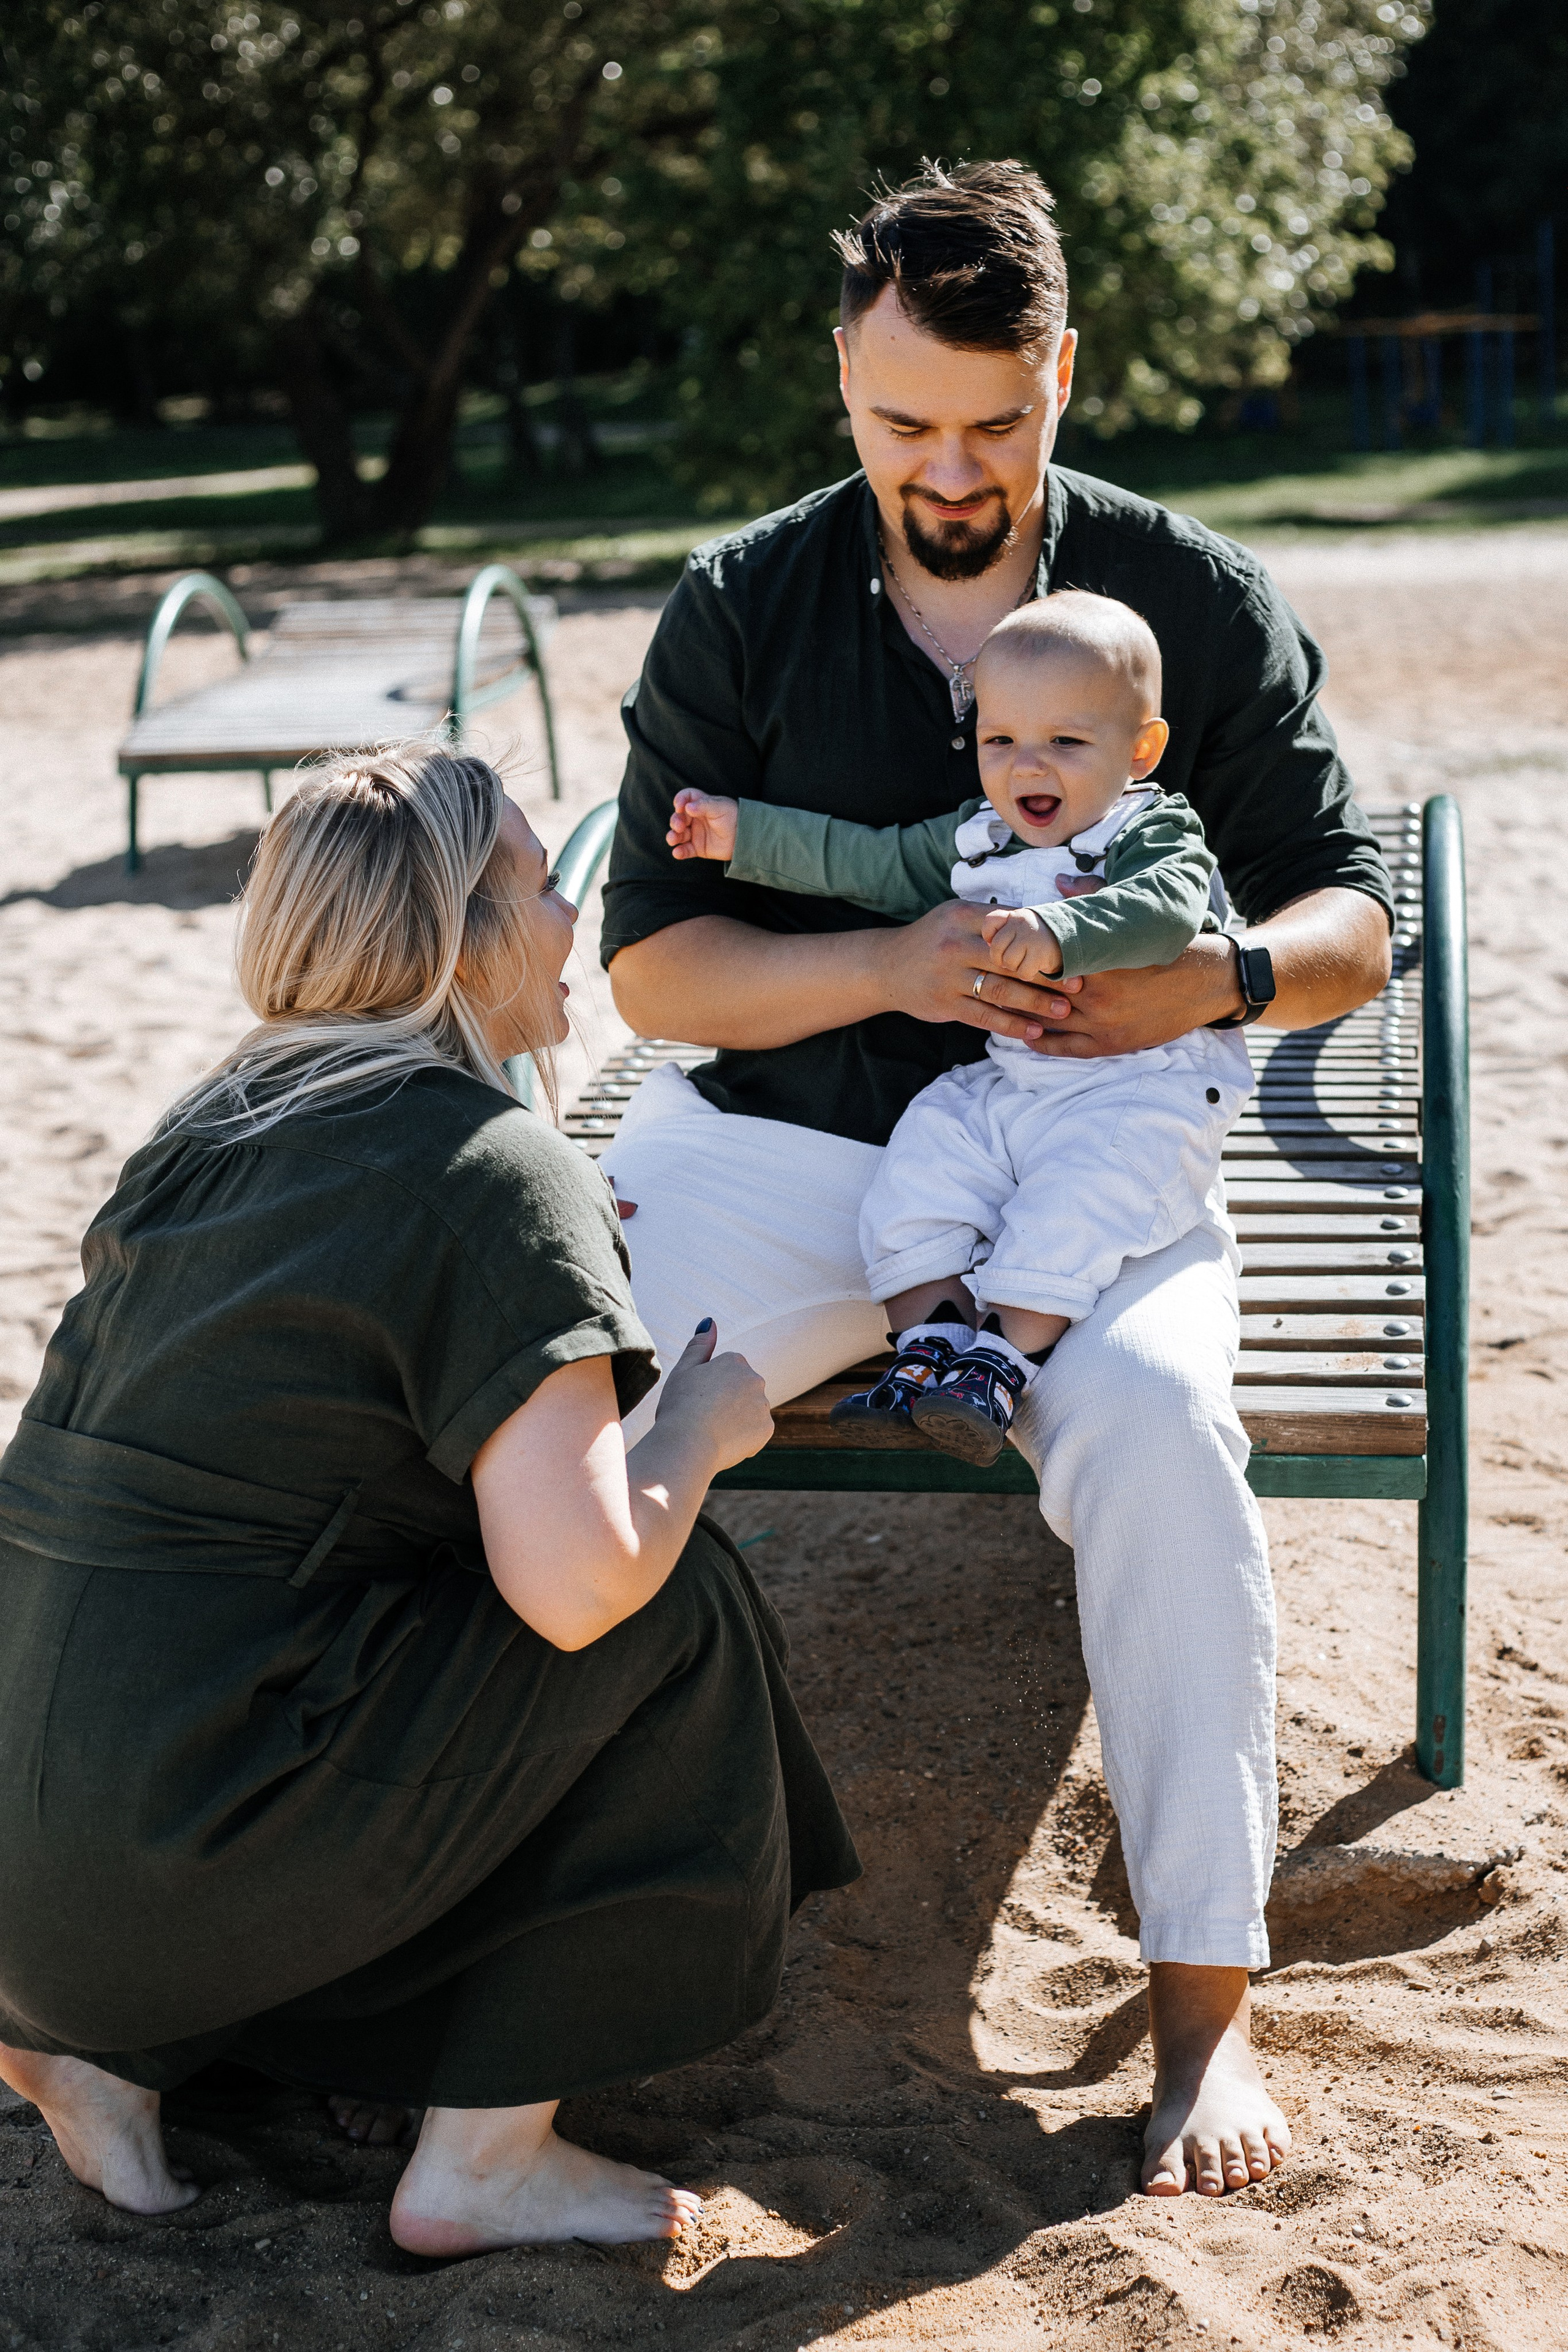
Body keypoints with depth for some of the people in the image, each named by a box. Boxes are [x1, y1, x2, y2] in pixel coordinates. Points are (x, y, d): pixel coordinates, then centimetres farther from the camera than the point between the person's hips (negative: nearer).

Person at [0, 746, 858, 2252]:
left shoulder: (226, 1111, 12)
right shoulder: (497, 1170, -13)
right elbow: (577, 1582, -21)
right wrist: (700, 1422, -1)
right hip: (180, 1839, -8)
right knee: (676, 1613, 1)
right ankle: (488, 2159, 5)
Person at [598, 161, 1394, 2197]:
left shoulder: (1196, 597, 3)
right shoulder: (740, 610, 3)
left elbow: (1352, 920, 5)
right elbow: (648, 964, 0)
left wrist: (1216, 975, -19)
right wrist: (896, 969, -17)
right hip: (779, 1137, 1)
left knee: (1156, 1420, -33)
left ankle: (1207, 2000, -20)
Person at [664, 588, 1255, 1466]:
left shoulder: (1158, 833, -7)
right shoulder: (974, 840, 12)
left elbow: (1163, 911, -28)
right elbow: (868, 863, 19)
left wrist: (1060, 932, -44)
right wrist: (744, 833, 19)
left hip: (1142, 1094, -6)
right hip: (998, 1086, 7)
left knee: (1072, 1207, -28)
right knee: (920, 1162, -12)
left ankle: (1004, 1363, -25)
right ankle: (931, 1339, -12)